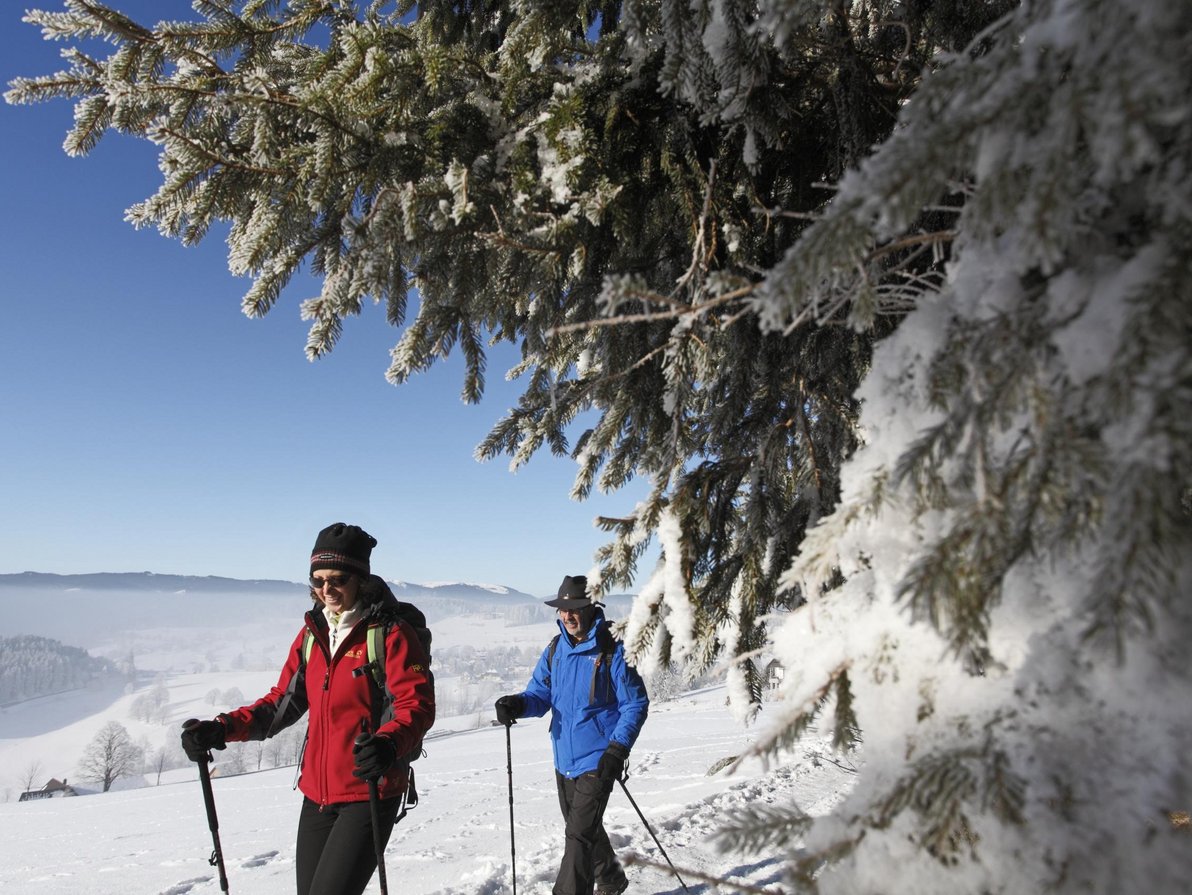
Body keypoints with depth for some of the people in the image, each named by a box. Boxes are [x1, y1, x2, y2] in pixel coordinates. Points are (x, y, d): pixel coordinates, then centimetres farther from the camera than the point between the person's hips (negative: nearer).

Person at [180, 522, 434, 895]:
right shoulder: (311, 635, 8)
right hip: (317, 794, 7)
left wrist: (388, 743, -38)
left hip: (369, 795, -6)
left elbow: (417, 705, -18)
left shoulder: (390, 633, -12)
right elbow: (283, 703, 13)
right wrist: (222, 729, 0)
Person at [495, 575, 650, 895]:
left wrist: (618, 749, -21)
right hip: (564, 759, 7)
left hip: (598, 760, -7)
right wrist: (517, 704, -17)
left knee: (579, 834, -9)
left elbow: (635, 704, -12)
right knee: (584, 829, 22)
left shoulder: (612, 651, -14)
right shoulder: (555, 650, 4)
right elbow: (540, 694, 5)